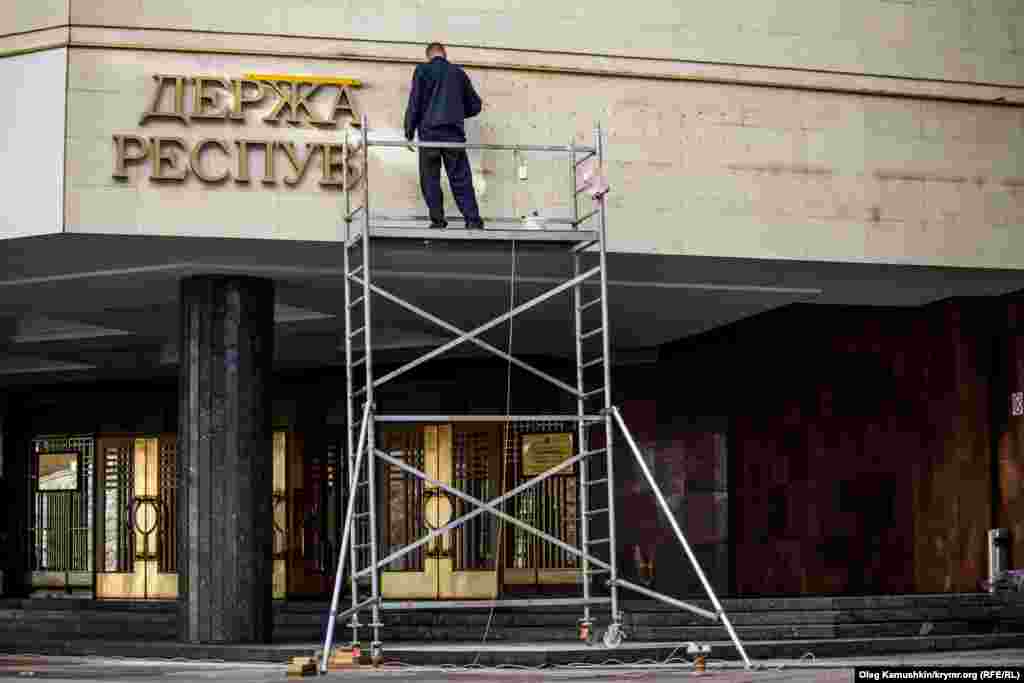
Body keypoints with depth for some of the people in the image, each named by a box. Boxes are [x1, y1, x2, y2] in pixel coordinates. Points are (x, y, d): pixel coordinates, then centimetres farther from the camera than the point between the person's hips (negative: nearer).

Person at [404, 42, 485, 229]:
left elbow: (414, 103, -4)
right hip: (454, 134, 2)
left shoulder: (422, 70, 3)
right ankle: (473, 220, -6)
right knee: (461, 180, 3)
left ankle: (438, 221, 1)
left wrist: (409, 131, 3)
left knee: (430, 179, 6)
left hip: (429, 133, -2)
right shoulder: (458, 73, 13)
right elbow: (475, 105, 18)